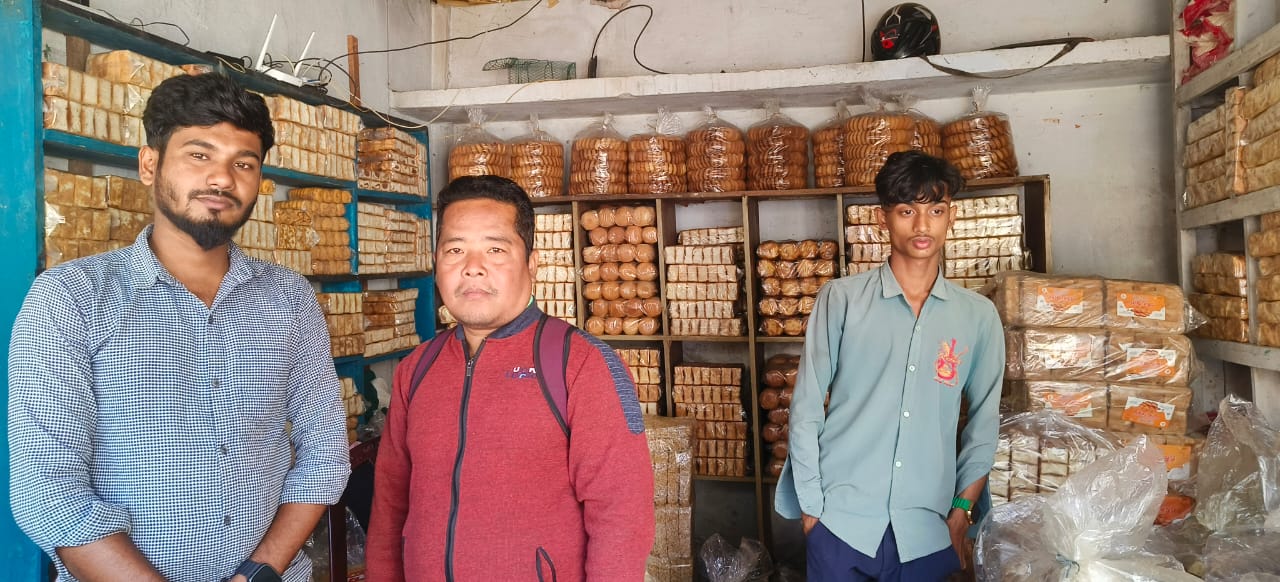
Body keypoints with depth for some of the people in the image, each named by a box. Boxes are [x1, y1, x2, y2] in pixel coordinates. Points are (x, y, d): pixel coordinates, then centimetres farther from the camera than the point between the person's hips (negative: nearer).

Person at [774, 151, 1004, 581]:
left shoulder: (978, 315, 2)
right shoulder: (841, 299, -5)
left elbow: (984, 421, 8)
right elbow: (807, 408, -3)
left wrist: (961, 511, 4)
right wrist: (810, 508, -4)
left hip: (927, 530, 2)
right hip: (840, 521, -2)